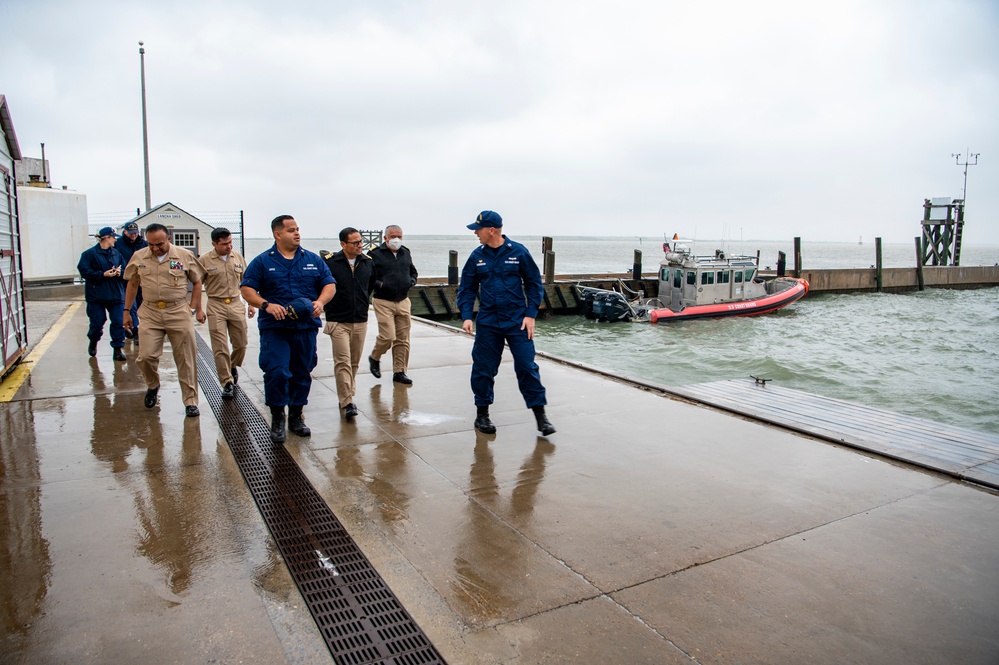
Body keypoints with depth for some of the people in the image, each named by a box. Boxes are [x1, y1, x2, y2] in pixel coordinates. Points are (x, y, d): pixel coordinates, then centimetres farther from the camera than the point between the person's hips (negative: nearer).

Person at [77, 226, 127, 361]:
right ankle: (93, 343, 32)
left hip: (115, 294, 3)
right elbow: (85, 272, -11)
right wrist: (103, 274, -18)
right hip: (96, 295, -3)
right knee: (97, 322, 3)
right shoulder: (89, 254, -3)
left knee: (118, 322, -3)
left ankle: (117, 349, 4)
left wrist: (120, 272, -6)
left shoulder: (116, 253, 12)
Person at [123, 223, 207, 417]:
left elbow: (197, 282, 8)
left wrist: (197, 308, 6)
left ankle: (191, 402, 12)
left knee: (186, 360, 1)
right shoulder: (139, 257, 4)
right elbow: (132, 284, 15)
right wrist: (126, 311, 15)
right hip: (150, 314, 2)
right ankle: (152, 386, 28)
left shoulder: (184, 256, -1)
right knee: (145, 357, -5)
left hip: (179, 313, -1)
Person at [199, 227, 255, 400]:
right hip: (216, 306, -3)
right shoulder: (204, 260, -5)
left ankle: (232, 367, 39)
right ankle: (227, 383, 5)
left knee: (241, 344, 10)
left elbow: (246, 282, 15)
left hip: (236, 304, 4)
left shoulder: (238, 257, 7)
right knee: (220, 348, -5)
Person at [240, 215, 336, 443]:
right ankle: (277, 419, 7)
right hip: (274, 329, -3)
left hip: (306, 328, 3)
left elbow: (330, 285, 9)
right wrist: (266, 305, -17)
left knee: (303, 374, 9)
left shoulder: (313, 260, 9)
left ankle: (296, 416, 25)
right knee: (276, 373, -10)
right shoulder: (262, 262, 3)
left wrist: (320, 302, -10)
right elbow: (247, 289, 0)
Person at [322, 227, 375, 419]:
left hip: (360, 321, 5)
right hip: (338, 322, -4)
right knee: (343, 361, -11)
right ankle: (347, 403, -10)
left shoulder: (368, 262, 4)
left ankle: (347, 396, 28)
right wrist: (330, 306, 3)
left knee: (354, 362, 13)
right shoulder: (330, 262, -11)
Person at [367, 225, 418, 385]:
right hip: (383, 301, -5)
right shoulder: (375, 254, -6)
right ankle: (374, 358, 19)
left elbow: (413, 271, 27)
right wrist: (379, 284, -18)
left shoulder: (406, 253, 13)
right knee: (388, 337, -12)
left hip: (403, 301, 6)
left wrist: (411, 281, 7)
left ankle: (399, 372, 17)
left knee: (403, 339, 6)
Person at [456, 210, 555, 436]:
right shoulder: (477, 256, 3)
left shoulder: (518, 252, -4)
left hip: (517, 322, -2)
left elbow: (534, 283, 1)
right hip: (487, 323, 2)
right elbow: (466, 288, 8)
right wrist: (466, 316, -5)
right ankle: (482, 414, 23)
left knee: (527, 367, -2)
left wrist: (530, 314, -6)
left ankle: (540, 415, 8)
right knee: (483, 368, 7)